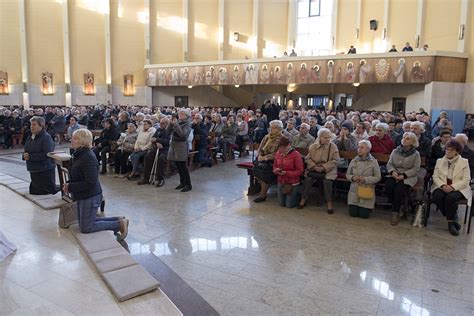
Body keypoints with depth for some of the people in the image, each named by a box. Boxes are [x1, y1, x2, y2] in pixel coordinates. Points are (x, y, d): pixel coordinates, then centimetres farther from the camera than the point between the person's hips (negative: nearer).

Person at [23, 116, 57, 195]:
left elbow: (46, 154, -24)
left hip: (45, 170, -9)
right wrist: (25, 155, -5)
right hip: (33, 169, 9)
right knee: (34, 190, 18)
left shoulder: (46, 137, -16)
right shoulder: (31, 136, 9)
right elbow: (27, 149, 18)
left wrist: (30, 156, -22)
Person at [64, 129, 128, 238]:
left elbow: (90, 183, -27)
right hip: (82, 196, 10)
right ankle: (117, 220, 24)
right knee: (84, 223, 20)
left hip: (90, 197, -10)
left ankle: (119, 224, 7)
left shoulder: (89, 158, -24)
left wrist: (71, 187, -21)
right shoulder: (79, 154, 6)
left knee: (86, 228, 0)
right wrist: (68, 184, -1)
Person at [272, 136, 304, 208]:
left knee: (289, 205, 3)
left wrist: (286, 173, -26)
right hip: (281, 182, 5)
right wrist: (276, 170, -14)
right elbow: (274, 166, 10)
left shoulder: (296, 154, -17)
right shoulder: (278, 153, -1)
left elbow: (300, 171, -17)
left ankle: (297, 193, 32)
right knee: (282, 204, 13)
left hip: (292, 183, -5)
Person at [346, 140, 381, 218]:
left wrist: (365, 179, -21)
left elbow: (378, 177, -7)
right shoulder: (353, 161, 3)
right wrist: (352, 178, -14)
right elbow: (347, 174, 8)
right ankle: (355, 206, 34)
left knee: (364, 215, -2)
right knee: (353, 214, 0)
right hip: (354, 192, 3)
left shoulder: (373, 162, -5)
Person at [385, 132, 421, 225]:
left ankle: (395, 212, -14)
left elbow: (415, 169, -4)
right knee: (388, 186, -28)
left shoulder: (416, 154, 2)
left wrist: (404, 175, -17)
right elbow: (389, 164, 9)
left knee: (399, 189, -30)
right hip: (394, 175, 3)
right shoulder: (395, 151, 11)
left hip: (408, 177, -3)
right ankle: (396, 206, -6)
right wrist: (392, 171, -13)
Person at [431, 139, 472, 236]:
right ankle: (454, 217, -9)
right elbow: (435, 177, 5)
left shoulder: (464, 162, 4)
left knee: (450, 197, -35)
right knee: (437, 196, -31)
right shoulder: (440, 161, 12)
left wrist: (452, 187, -19)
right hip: (442, 187, 3)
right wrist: (443, 185, -16)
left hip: (458, 188, -3)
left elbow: (466, 180, -4)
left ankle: (451, 222, -12)